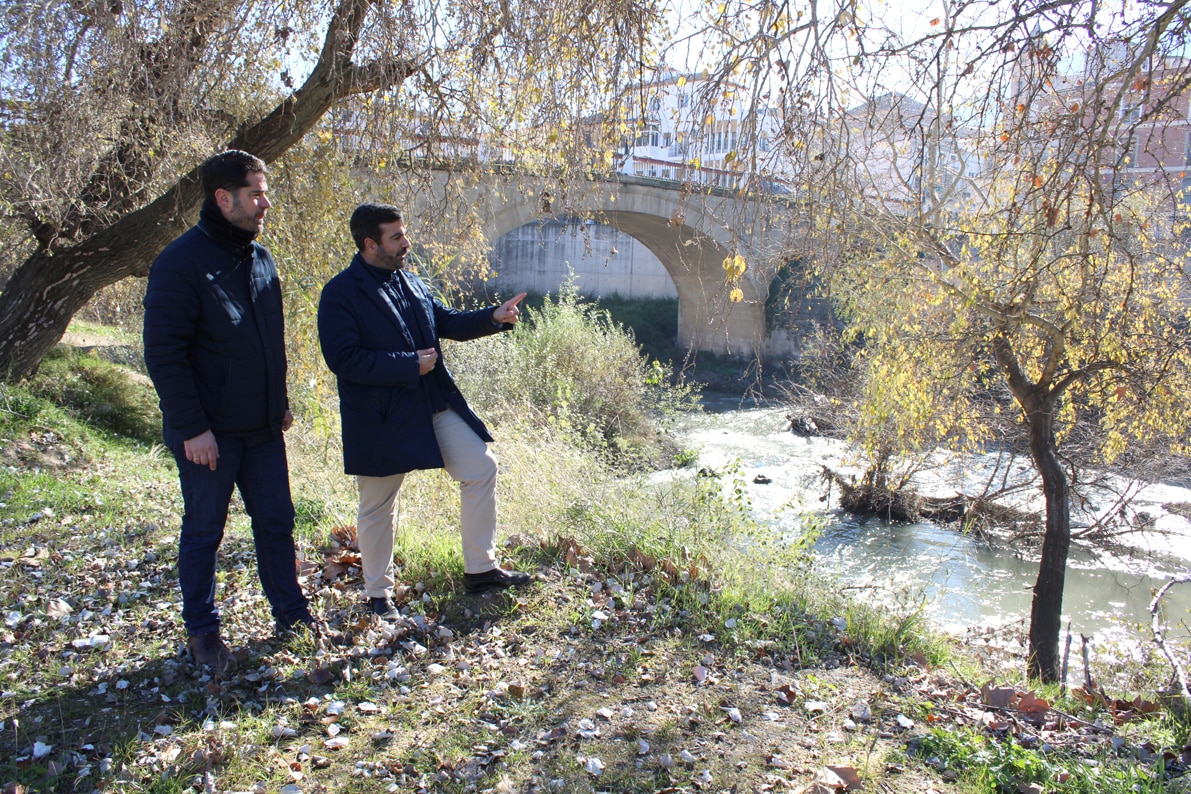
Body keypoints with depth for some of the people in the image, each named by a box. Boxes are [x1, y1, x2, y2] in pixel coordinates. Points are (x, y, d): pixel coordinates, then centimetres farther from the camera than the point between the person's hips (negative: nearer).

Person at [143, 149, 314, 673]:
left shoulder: (260, 257, 8)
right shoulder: (181, 263, -15)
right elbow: (163, 354, -17)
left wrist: (281, 401, 16)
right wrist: (191, 427, -19)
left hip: (262, 427, 6)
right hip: (209, 433, -6)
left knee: (276, 520, 13)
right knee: (204, 531, 8)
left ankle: (290, 611, 28)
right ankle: (202, 632, 24)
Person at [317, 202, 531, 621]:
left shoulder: (410, 282, 9)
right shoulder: (340, 293, -14)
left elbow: (446, 322, 16)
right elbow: (343, 359, -21)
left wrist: (494, 317, 0)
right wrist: (410, 366, -21)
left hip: (435, 405, 7)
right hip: (381, 419, -7)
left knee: (482, 468, 4)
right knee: (377, 508, 8)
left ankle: (481, 569, 17)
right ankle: (378, 593, 27)